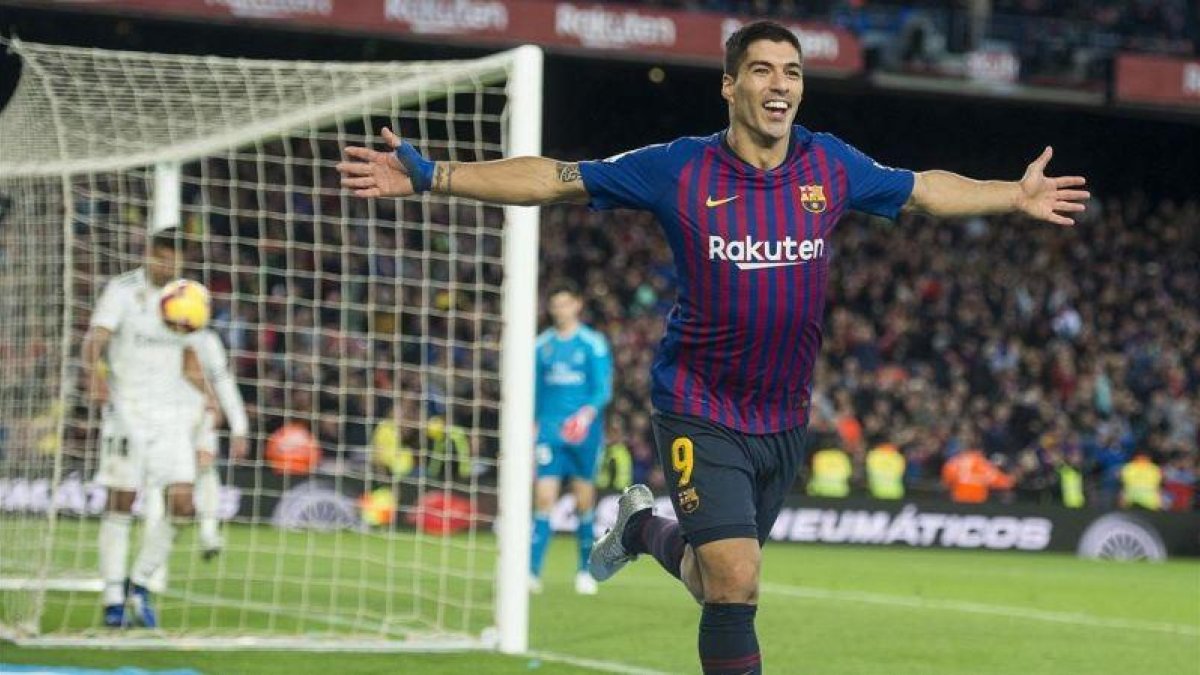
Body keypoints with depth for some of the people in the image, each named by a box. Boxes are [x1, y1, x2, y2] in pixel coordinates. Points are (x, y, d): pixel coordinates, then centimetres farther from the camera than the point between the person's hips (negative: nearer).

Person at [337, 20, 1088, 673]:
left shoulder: (831, 166, -4)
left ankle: (646, 530, 50)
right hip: (701, 413, -4)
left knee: (723, 583, 17)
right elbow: (553, 178, -8)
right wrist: (430, 175, -13)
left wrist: (1016, 196, 14)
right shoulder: (680, 169, -12)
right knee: (736, 584, -18)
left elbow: (924, 189, 15)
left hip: (784, 418, 4)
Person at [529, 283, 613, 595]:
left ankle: (585, 571, 18)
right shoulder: (542, 345, 9)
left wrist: (588, 412, -25)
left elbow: (603, 388, -7)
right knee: (544, 499, -10)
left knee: (584, 502, 4)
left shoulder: (593, 344, -2)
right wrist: (531, 426, 16)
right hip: (550, 431, 2)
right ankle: (533, 572, -14)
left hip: (583, 429, -2)